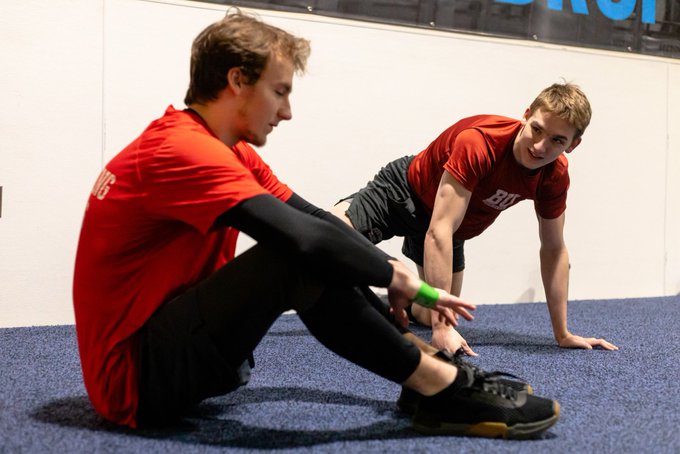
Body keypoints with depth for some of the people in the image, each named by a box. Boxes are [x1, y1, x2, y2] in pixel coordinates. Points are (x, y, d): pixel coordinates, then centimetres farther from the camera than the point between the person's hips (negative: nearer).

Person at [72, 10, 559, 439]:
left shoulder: (230, 152, 10)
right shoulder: (182, 149, -21)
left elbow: (318, 221, 9)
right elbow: (305, 239, -31)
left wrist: (411, 287, 0)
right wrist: (395, 276, -14)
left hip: (178, 351, 10)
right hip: (136, 377, -10)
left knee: (330, 259, 8)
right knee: (302, 259, -25)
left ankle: (429, 363, -1)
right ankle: (442, 388, -15)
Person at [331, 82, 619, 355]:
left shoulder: (556, 175, -21)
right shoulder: (479, 143, -40)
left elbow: (554, 249, -8)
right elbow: (439, 232, -44)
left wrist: (563, 335, -8)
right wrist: (442, 327, -48)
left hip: (455, 228, 6)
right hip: (406, 190, -5)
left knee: (428, 316, 4)